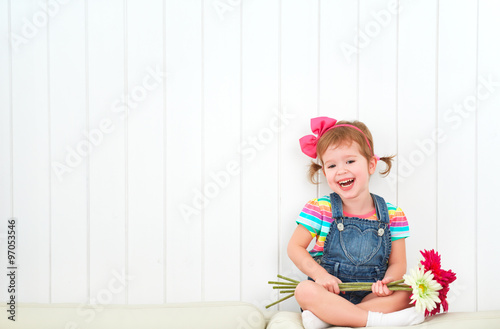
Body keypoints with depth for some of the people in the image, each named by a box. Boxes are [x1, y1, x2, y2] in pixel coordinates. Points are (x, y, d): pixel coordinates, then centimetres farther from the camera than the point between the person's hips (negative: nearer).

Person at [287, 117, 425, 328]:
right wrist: (319, 274, -17)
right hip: (329, 292, -2)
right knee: (305, 290, -32)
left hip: (370, 295, 2)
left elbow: (397, 263, 2)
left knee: (407, 294, -25)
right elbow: (295, 247, -1)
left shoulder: (392, 215, -1)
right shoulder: (320, 210, -4)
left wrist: (388, 281, -21)